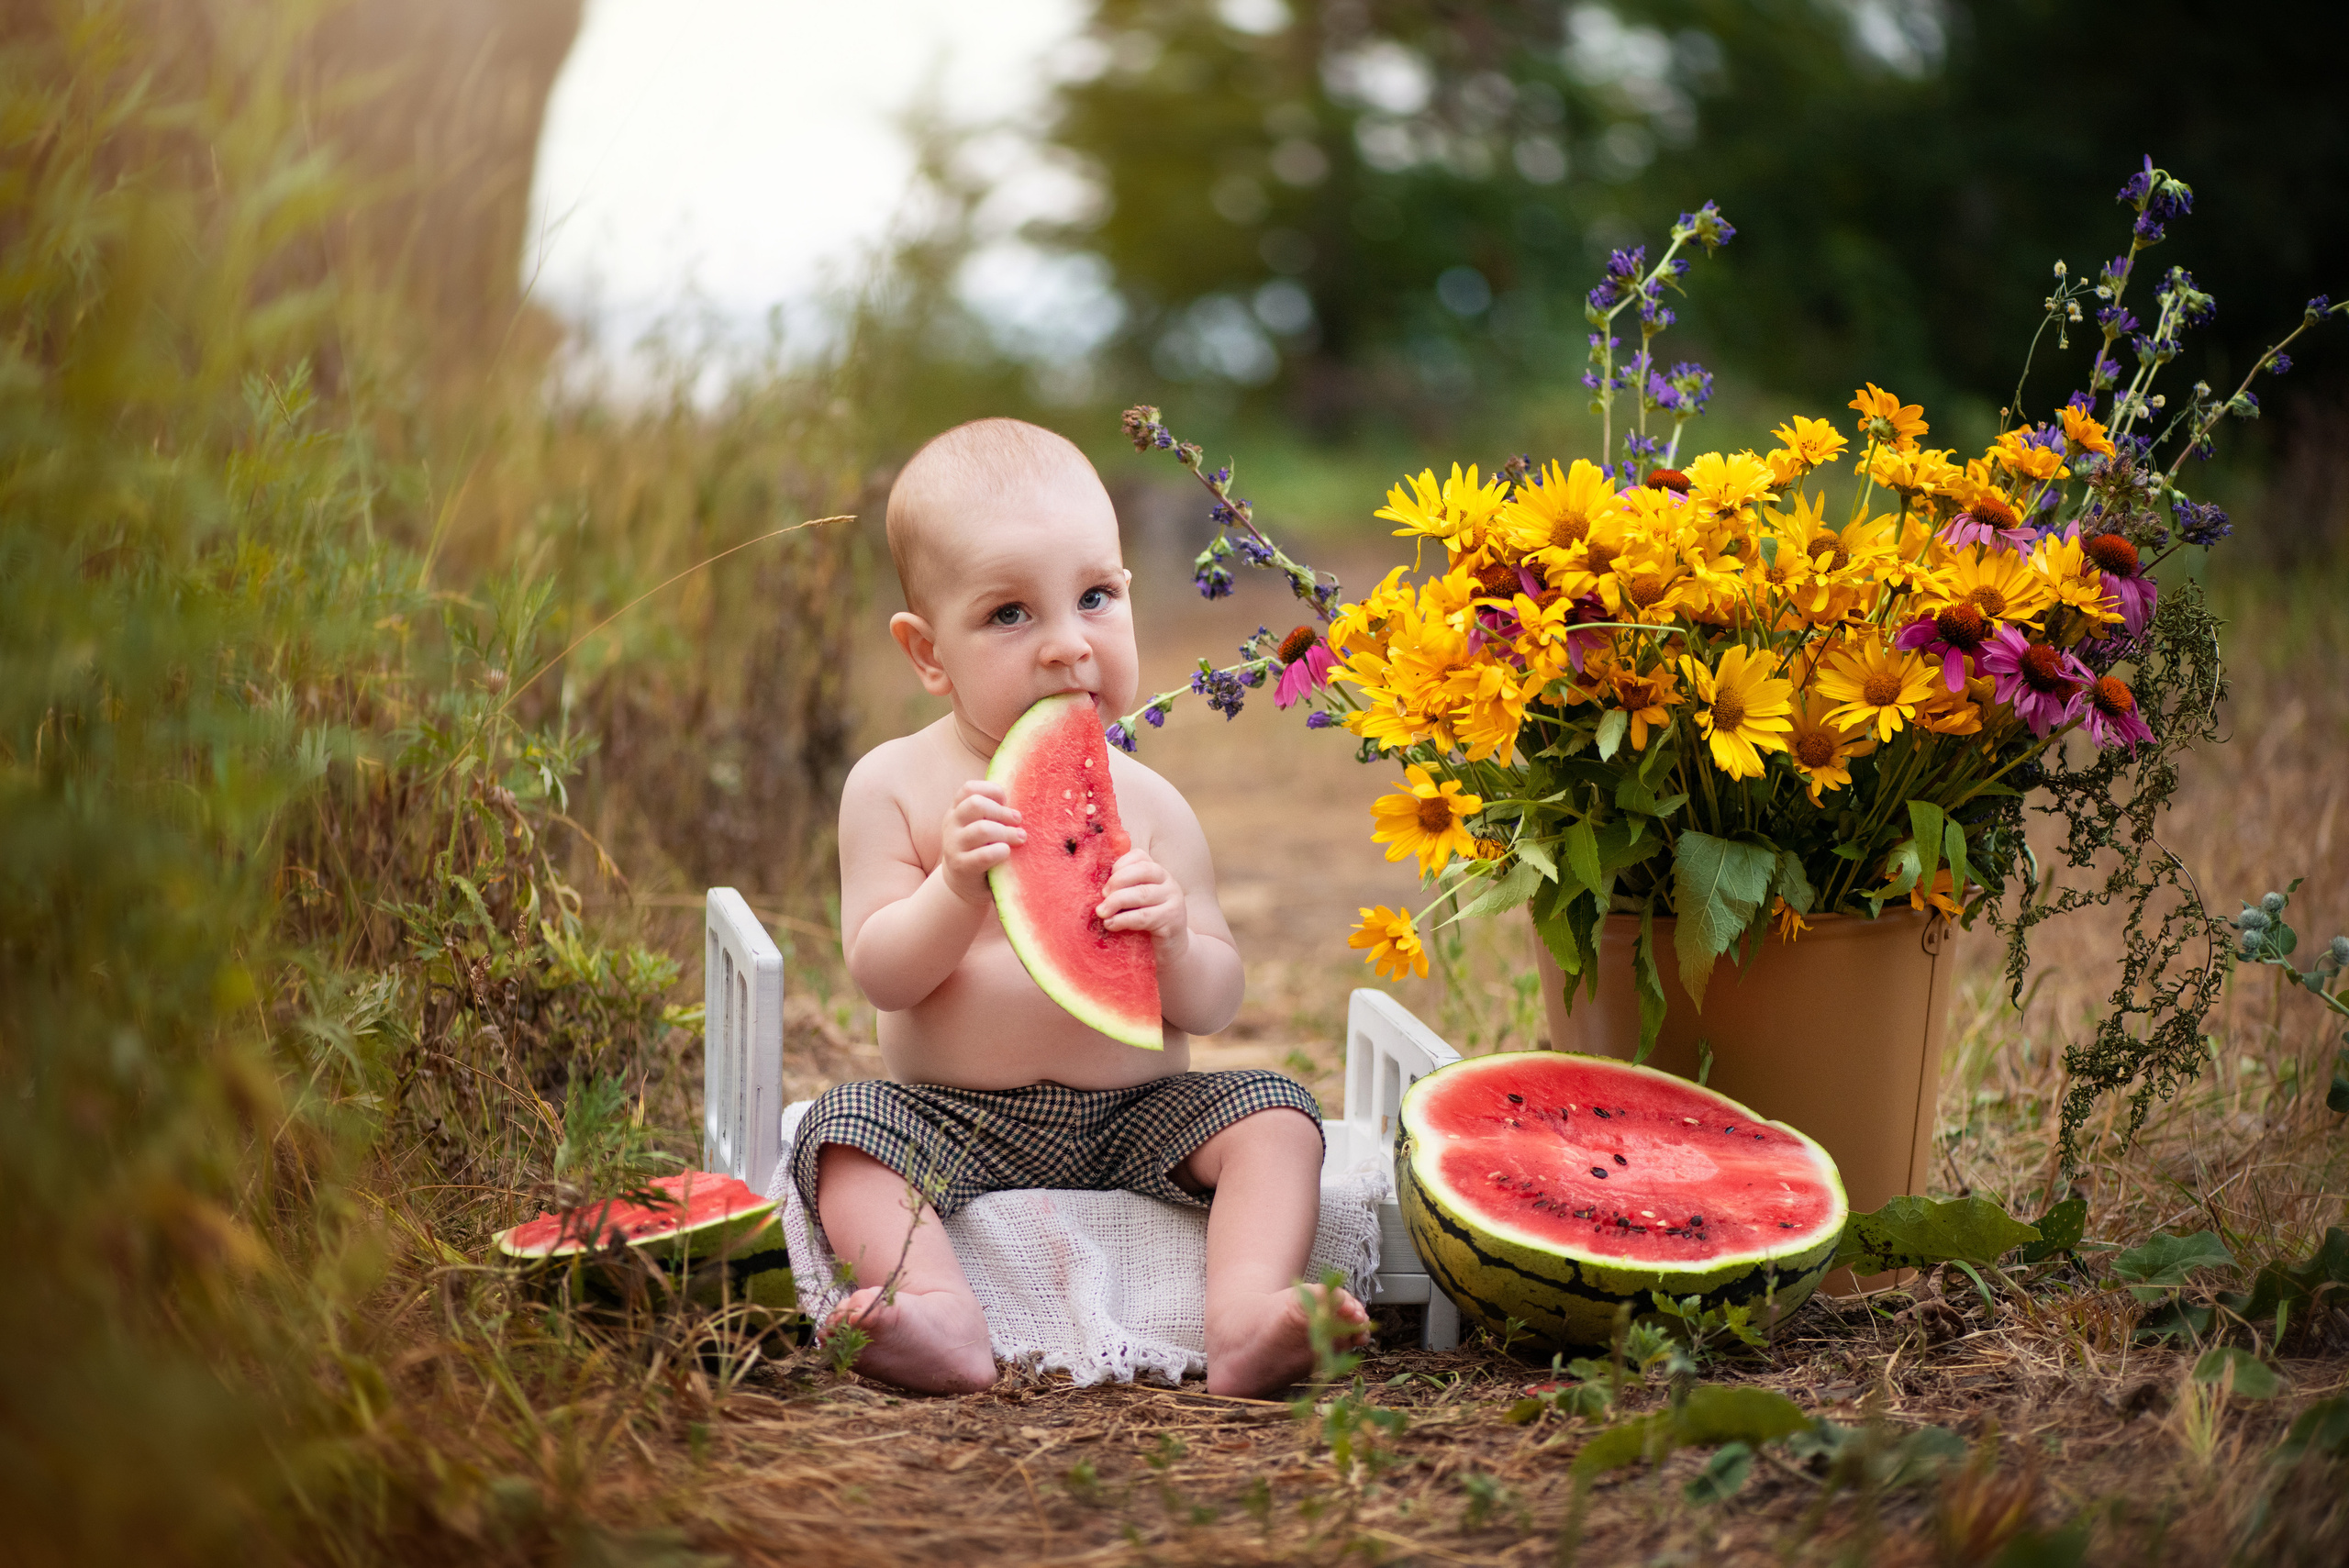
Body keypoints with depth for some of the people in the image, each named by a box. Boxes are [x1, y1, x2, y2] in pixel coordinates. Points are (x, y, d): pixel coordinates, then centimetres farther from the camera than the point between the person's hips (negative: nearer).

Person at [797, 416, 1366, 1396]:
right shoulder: (894, 785, -3)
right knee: (844, 1132, -25)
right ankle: (945, 1324, -42)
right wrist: (958, 888, -25)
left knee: (1273, 1118, -19)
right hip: (951, 1120, -1)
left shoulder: (1148, 804, 1)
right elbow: (880, 977, -8)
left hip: (1139, 1115, 1)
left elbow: (1215, 1005, 1)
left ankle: (1246, 1319, -37)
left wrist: (1172, 944, -22)